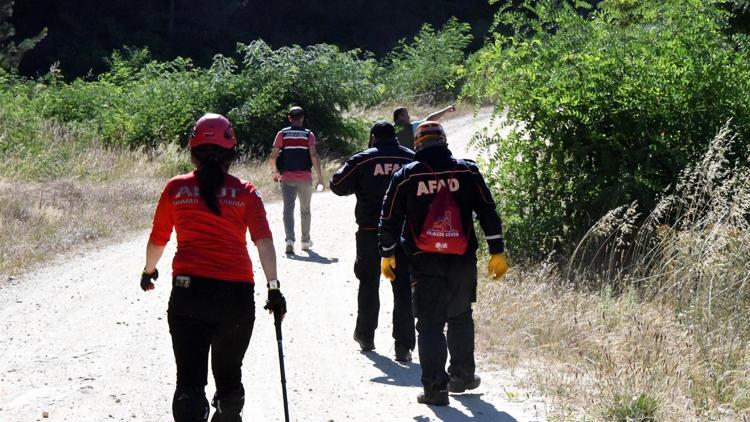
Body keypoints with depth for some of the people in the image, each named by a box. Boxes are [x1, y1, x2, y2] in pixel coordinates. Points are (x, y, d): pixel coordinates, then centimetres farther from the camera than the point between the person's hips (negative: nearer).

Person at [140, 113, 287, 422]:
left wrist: (148, 272, 28)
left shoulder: (176, 188, 3)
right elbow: (264, 241, -7)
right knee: (229, 374, 20)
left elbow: (157, 240, 10)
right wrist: (273, 287, -6)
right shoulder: (245, 192, 2)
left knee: (190, 381, -3)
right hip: (238, 292, 1)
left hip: (188, 290, -1)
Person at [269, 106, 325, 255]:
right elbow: (313, 155, -10)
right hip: (305, 177, 0)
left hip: (287, 177, 0)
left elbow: (273, 156, -3)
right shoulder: (308, 134, -1)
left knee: (288, 209, -2)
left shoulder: (282, 134, 1)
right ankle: (306, 241, 23)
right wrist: (320, 176, -8)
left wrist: (274, 172, 14)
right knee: (305, 210, 15)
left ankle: (290, 239, -22)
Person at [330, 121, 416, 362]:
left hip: (370, 233, 0)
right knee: (403, 288, 2)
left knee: (369, 284, 17)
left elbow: (338, 186, -1)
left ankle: (365, 336, 26)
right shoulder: (413, 159, 2)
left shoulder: (362, 160, -3)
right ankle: (403, 346, -3)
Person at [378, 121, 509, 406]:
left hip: (424, 262, -1)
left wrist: (387, 255, 18)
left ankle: (435, 387, -5)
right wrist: (497, 252, 5)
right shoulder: (467, 171, 2)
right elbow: (488, 213, 1)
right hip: (463, 260, 1)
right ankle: (462, 375, 27)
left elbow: (390, 219, 6)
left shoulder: (405, 176, 1)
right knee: (460, 318, 20)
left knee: (430, 323, 1)